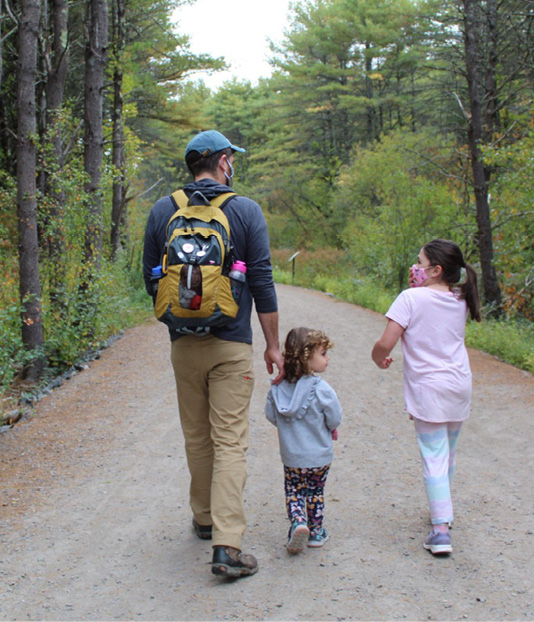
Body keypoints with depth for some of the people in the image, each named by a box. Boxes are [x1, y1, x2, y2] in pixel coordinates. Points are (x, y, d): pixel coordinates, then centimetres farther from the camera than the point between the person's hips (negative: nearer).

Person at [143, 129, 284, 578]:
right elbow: (262, 283, -5)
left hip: (183, 343, 3)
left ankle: (204, 518, 32)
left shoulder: (162, 211, 4)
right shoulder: (246, 211, -4)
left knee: (196, 436, 17)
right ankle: (227, 546, -8)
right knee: (230, 443, -3)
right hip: (231, 344, -3)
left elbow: (151, 281, 9)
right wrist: (274, 345, 1)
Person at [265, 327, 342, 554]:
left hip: (291, 456, 2)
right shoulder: (321, 389, -21)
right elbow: (335, 419, -14)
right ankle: (316, 531, 26)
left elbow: (271, 416, 0)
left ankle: (298, 523, -8)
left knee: (294, 492, 15)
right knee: (315, 493, 17)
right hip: (319, 455, -2)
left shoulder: (277, 388, -8)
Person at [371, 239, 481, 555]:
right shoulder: (460, 301, 4)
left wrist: (378, 357, 6)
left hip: (428, 388, -6)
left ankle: (441, 529, -9)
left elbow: (386, 343, -16)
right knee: (449, 454, 21)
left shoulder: (411, 298, -12)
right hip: (461, 385, 6)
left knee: (434, 458, -4)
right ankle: (444, 512, 38)